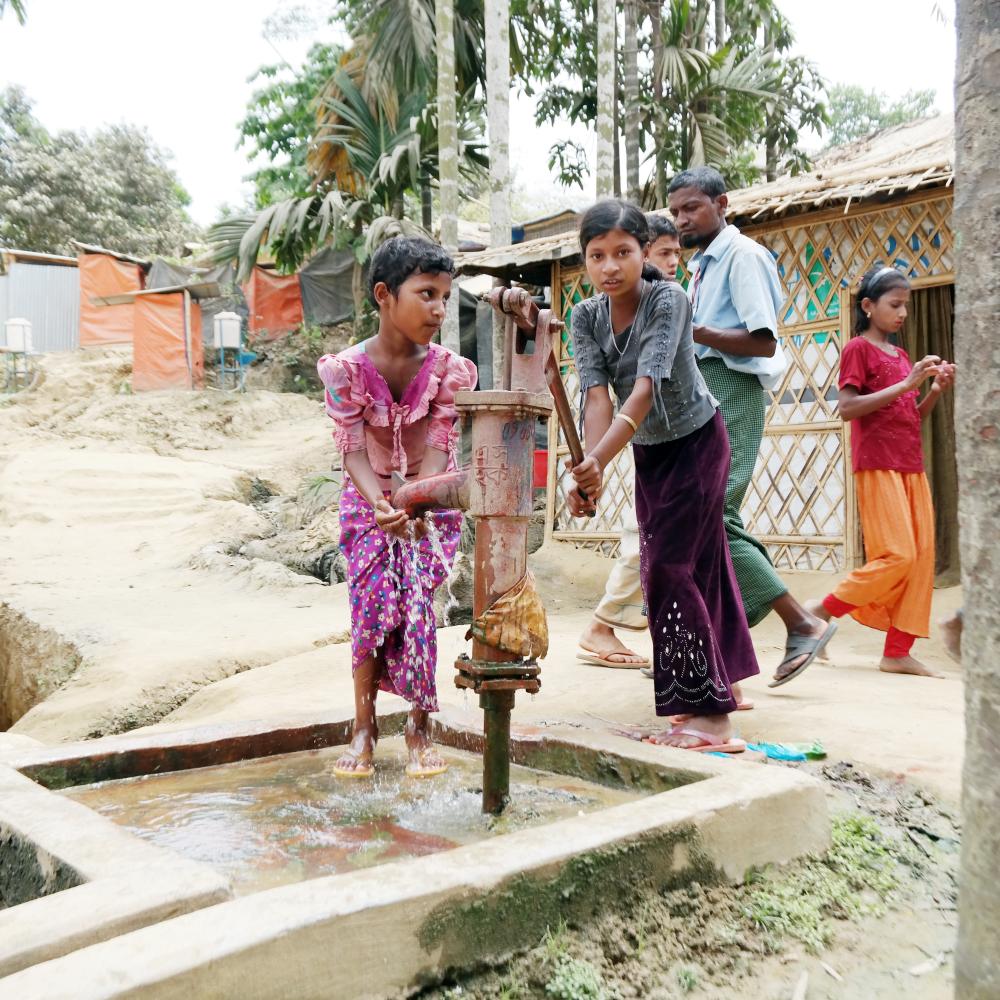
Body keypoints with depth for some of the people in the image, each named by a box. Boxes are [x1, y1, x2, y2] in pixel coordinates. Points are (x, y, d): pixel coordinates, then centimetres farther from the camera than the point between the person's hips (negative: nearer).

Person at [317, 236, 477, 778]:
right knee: (372, 598, -12)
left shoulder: (450, 370, -13)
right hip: (368, 498, 0)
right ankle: (364, 724, 3)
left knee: (416, 600, -11)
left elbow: (437, 448, -16)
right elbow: (353, 450, -17)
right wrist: (382, 505, -35)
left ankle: (419, 726, 4)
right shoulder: (345, 368, -15)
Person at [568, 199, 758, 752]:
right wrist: (591, 470, -37)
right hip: (649, 451, 6)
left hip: (696, 442, -6)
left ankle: (712, 717, -7)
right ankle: (722, 684, 30)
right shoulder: (586, 316, -9)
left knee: (669, 567, -13)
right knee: (698, 566, 14)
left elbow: (646, 388, -37)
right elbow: (597, 395, -21)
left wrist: (597, 460, -49)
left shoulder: (668, 299, -25)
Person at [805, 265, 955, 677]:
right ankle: (822, 612, 2)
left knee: (921, 557, 1)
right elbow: (847, 408, -15)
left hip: (911, 467, 8)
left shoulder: (902, 356, 19)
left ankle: (898, 652, 4)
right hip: (877, 466, -8)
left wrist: (935, 391, 3)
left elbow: (912, 419, 20)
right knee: (897, 555, -14)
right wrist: (905, 385, -17)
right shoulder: (858, 348, -2)